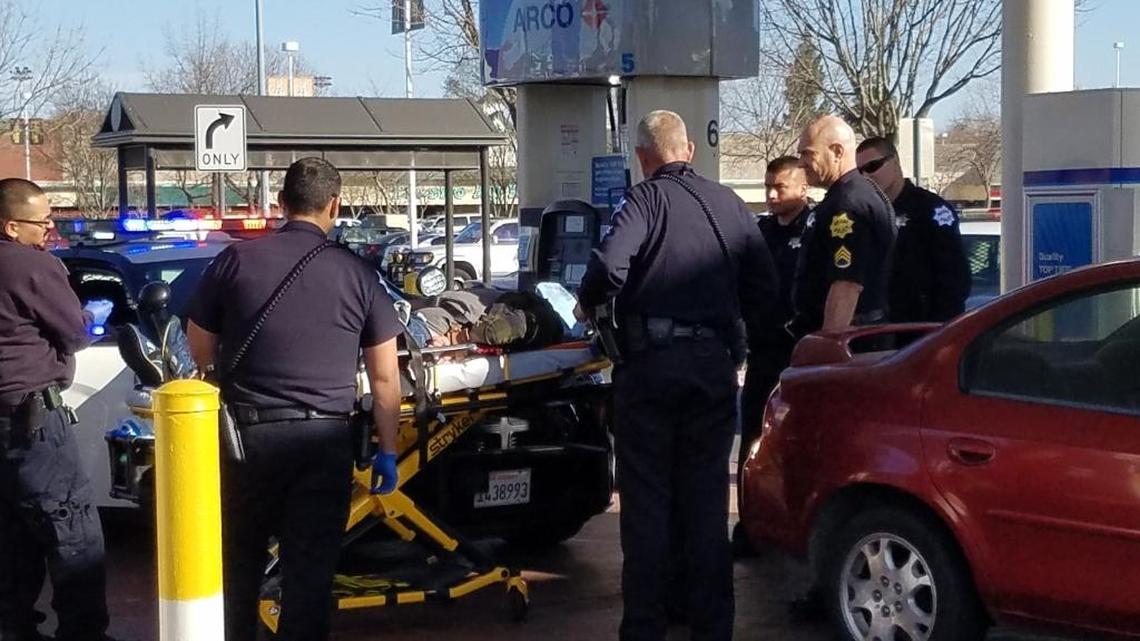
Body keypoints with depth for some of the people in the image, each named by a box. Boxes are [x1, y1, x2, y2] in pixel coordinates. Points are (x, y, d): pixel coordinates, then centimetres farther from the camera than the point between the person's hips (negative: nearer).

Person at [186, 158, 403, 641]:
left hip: (247, 433, 1)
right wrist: (387, 451, 11)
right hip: (324, 438, 0)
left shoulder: (235, 260, -2)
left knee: (238, 564, 18)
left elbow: (200, 350, 9)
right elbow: (384, 377, 1)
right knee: (310, 570, 6)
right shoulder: (358, 275, -1)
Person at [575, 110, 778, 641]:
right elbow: (765, 287, 7)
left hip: (650, 363, -4)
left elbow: (610, 265, -23)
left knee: (647, 502, 4)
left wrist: (587, 304, -4)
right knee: (707, 500, 12)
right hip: (715, 363, 4)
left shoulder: (645, 199, -6)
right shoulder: (728, 204, 7)